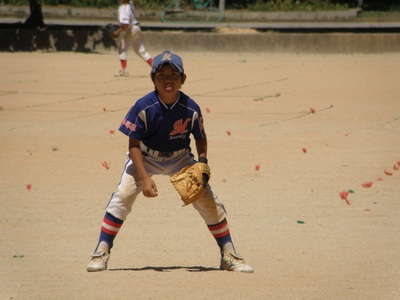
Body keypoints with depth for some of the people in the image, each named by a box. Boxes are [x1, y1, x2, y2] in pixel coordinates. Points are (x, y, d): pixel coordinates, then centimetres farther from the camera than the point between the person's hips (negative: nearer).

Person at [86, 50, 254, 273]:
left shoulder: (191, 109, -20)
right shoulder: (144, 107, -25)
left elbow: (200, 137, -1)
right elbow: (134, 145, -18)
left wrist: (202, 163, -17)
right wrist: (145, 178, -27)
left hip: (180, 158, 1)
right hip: (146, 158, -1)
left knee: (208, 201, -6)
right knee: (122, 197, -17)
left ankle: (229, 255, 7)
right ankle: (102, 252, -5)